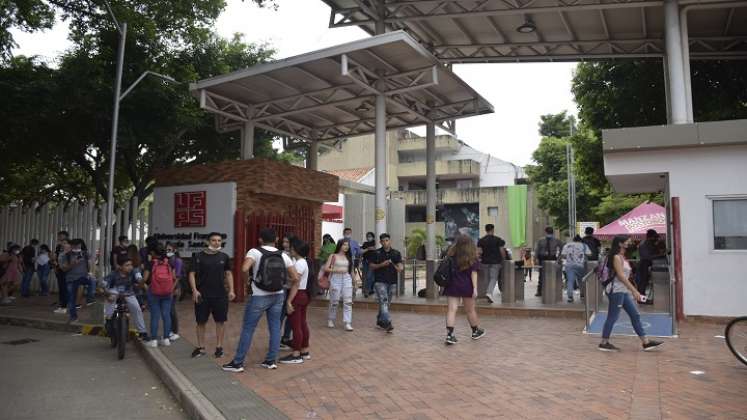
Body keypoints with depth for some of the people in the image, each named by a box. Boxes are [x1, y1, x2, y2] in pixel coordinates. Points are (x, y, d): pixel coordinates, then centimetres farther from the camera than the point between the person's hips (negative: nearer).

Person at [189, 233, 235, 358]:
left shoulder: (224, 256, 4)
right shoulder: (198, 256, -3)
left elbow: (228, 274, 11)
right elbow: (192, 274, -3)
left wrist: (231, 290, 2)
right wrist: (194, 290, -14)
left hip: (220, 295, 2)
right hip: (202, 295, -1)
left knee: (220, 321, 6)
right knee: (201, 322, 7)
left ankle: (219, 347, 18)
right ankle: (200, 347, 20)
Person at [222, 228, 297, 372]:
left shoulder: (255, 252, -10)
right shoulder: (283, 255, 1)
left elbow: (244, 269, -26)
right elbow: (295, 278, -1)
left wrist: (252, 269, -5)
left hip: (259, 297, -4)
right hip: (278, 296, 4)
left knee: (247, 329, 6)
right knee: (275, 328, 12)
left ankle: (238, 363, 13)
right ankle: (271, 361, 18)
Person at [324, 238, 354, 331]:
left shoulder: (349, 257, 13)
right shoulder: (333, 256, 2)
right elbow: (325, 268, -4)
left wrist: (354, 281, 12)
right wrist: (336, 270, -15)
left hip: (347, 279, 3)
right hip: (336, 279, -3)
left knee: (348, 302, -6)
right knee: (334, 301, 4)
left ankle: (348, 323, -5)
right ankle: (331, 320, 25)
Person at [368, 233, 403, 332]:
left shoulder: (396, 253, 8)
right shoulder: (377, 253, 1)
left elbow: (400, 266, 8)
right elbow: (372, 266, 2)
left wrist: (399, 268, -16)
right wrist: (381, 265, -13)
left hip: (392, 282, 4)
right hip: (380, 281, -4)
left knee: (387, 303, 11)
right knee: (383, 301, -16)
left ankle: (380, 321, 27)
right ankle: (387, 323, -23)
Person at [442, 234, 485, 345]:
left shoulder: (451, 256, 3)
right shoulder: (472, 258, -4)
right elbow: (473, 274, -9)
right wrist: (475, 288, -10)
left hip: (452, 286, 2)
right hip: (466, 286, -2)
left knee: (452, 309, -2)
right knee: (470, 310, 14)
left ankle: (449, 334, -12)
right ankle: (476, 331, 33)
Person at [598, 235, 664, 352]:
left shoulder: (622, 257, 16)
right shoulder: (616, 257, -13)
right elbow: (620, 276, -20)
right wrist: (634, 290, -21)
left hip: (623, 291, 10)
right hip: (616, 290, -10)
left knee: (635, 315, 10)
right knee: (612, 317, -5)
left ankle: (646, 342, 16)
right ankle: (604, 343, 4)